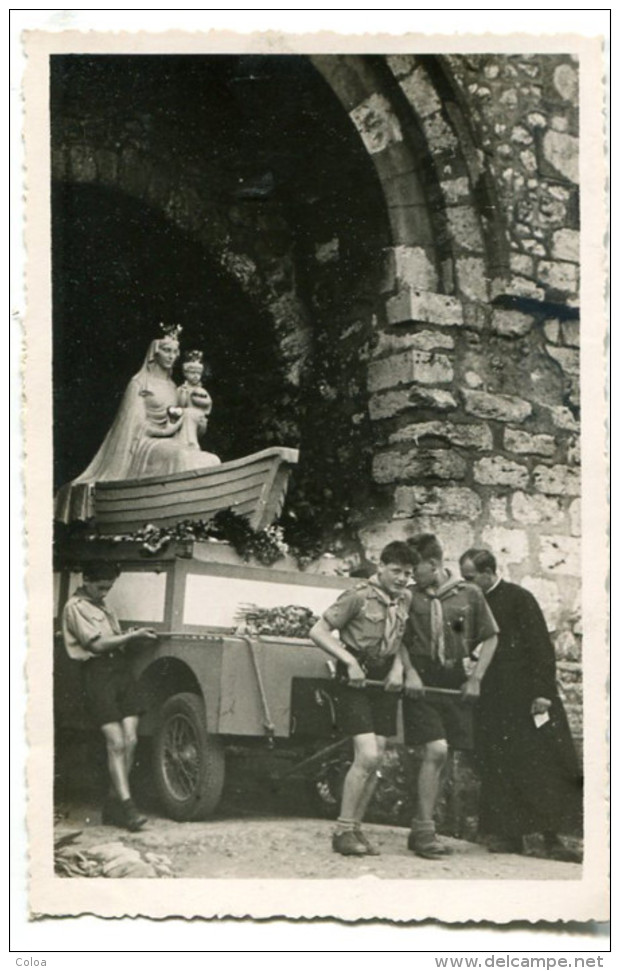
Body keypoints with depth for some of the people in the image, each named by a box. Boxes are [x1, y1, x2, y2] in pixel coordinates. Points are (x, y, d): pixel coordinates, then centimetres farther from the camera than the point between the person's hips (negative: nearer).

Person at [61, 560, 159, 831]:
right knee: (115, 742, -12)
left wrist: (134, 636, 2)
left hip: (122, 669, 7)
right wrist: (133, 636, -8)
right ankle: (126, 806, -12)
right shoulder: (75, 607, -4)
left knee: (130, 740, 0)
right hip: (98, 673, -7)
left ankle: (113, 805, 7)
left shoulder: (103, 606, 22)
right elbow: (97, 644, -10)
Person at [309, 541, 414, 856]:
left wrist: (398, 667, 0)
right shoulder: (358, 596, -12)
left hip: (385, 680, 7)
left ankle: (356, 827, 15)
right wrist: (350, 661, -19)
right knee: (367, 756, -14)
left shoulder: (405, 600, 8)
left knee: (375, 759, 5)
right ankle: (342, 831, -5)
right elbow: (318, 632, -12)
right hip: (357, 679, -7)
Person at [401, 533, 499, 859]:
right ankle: (424, 831, -7)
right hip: (422, 683, -2)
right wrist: (409, 672, -6)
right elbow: (401, 640, 9)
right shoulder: (411, 597, 2)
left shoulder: (469, 594, 2)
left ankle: (421, 830, 18)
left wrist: (476, 678, 1)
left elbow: (490, 638, 9)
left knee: (440, 757, 7)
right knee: (436, 751, -14)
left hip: (455, 683, 2)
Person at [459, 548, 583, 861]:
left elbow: (541, 647, -9)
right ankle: (509, 835, 5)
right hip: (491, 700, 5)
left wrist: (542, 692, -15)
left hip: (525, 695, -5)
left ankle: (552, 838, -2)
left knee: (540, 763, -4)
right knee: (497, 767, 1)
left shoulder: (519, 598, -5)